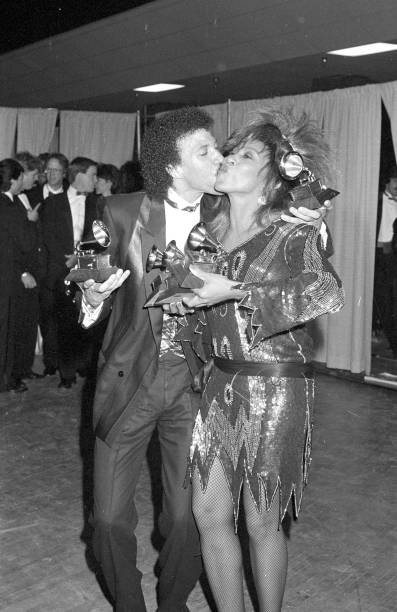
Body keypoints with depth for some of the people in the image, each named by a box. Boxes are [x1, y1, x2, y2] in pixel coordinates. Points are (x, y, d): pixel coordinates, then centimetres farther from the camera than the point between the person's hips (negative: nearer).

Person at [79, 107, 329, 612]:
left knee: (188, 516, 7)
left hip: (192, 384, 1)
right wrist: (93, 296, -19)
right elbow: (99, 282, 5)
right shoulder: (122, 212, -5)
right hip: (127, 379, 0)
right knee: (110, 517, 6)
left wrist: (303, 224, -12)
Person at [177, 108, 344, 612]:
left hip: (274, 390, -5)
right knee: (210, 513, 9)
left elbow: (328, 295, -28)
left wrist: (236, 292, -27)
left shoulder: (292, 234, -9)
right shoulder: (211, 231, 7)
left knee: (261, 524, 9)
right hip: (220, 383, 5)